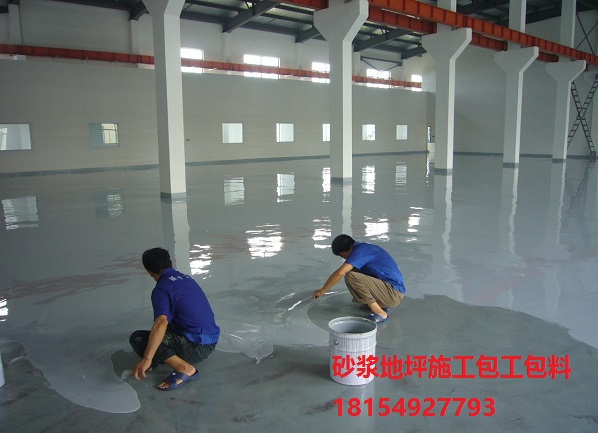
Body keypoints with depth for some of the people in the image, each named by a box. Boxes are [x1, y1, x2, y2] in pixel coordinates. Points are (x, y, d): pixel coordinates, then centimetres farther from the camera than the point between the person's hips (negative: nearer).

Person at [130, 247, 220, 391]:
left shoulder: (162, 288, -11)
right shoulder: (187, 278, 14)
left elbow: (161, 323, -30)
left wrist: (147, 359, -34)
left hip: (196, 347, -9)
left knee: (137, 338, -9)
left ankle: (184, 368, -16)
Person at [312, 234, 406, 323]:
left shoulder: (359, 251, -13)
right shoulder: (366, 247, 15)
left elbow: (340, 273, -21)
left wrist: (322, 291, -11)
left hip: (394, 294, -10)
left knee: (351, 276, -21)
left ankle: (380, 313, -12)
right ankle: (381, 305, 12)